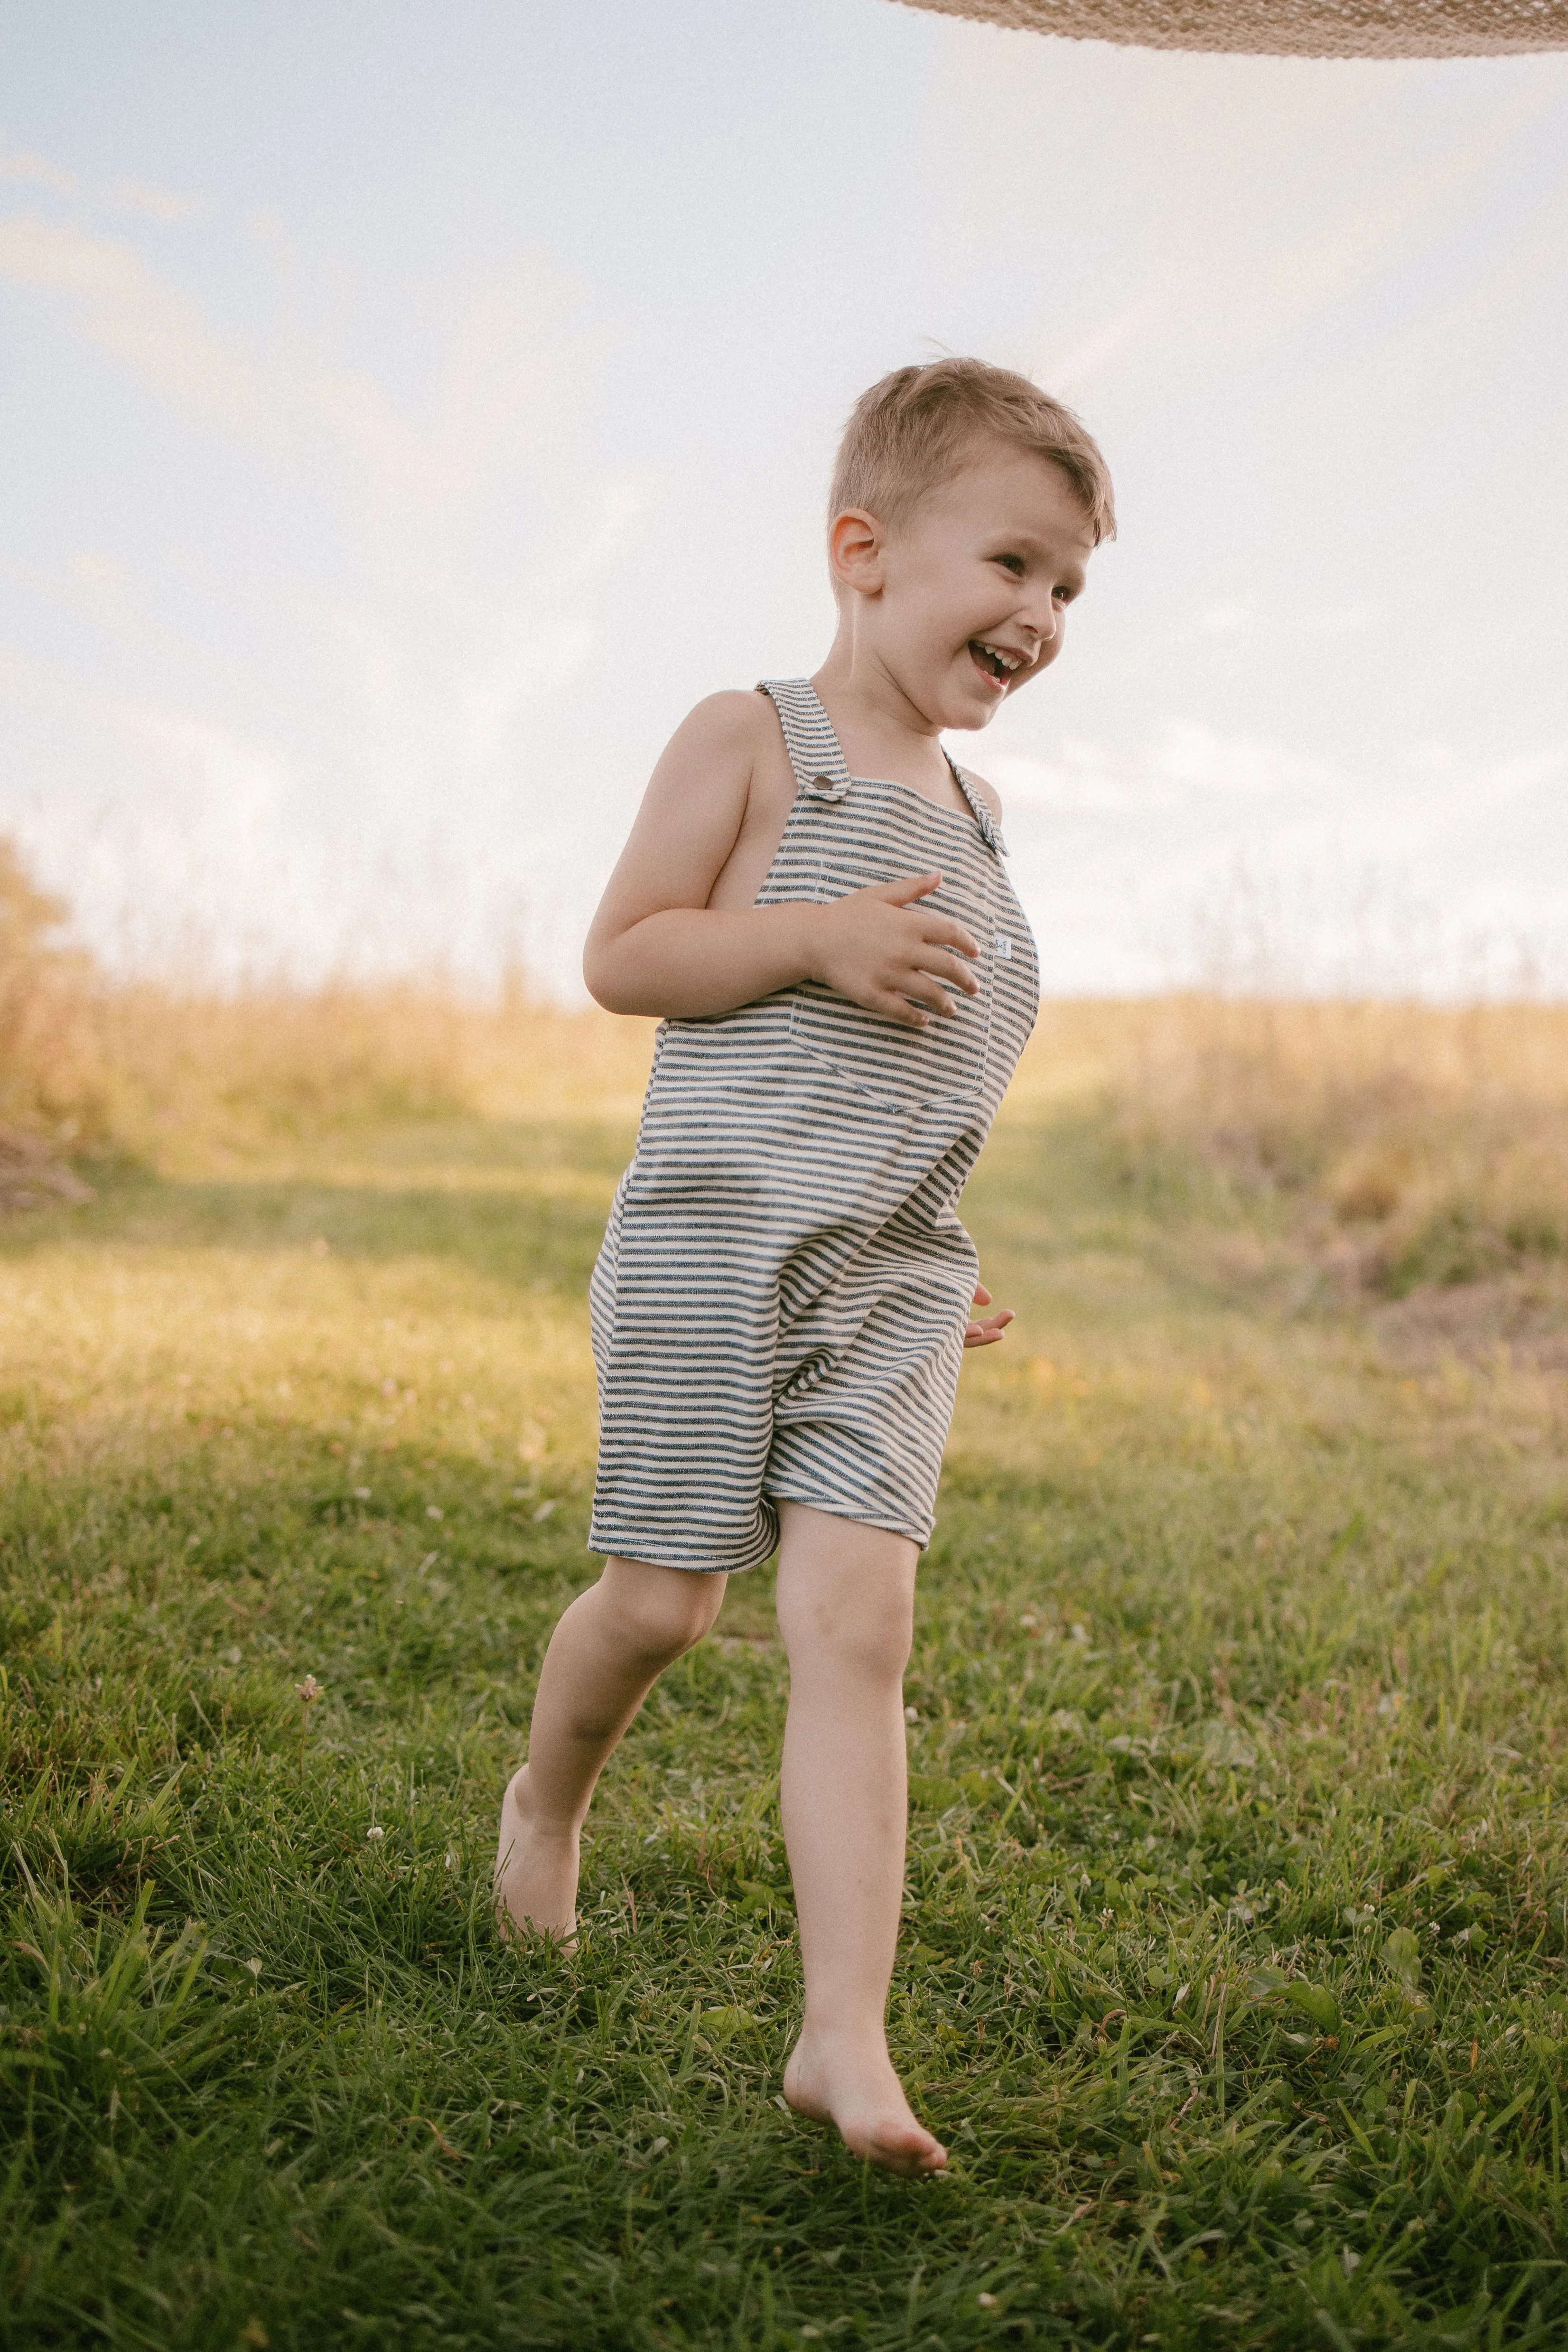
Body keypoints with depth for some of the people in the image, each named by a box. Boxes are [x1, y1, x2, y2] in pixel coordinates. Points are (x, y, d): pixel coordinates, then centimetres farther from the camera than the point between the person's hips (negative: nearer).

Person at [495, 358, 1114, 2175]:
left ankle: (845, 2036, -10)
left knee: (856, 1620, -7)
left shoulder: (960, 809, 18)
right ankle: (547, 1797, 37)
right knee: (662, 1599, 3)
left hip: (889, 1278, 5)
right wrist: (822, 937, -18)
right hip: (716, 1236, -5)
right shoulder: (753, 743, -2)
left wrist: (944, 1256, 22)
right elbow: (620, 956, -6)